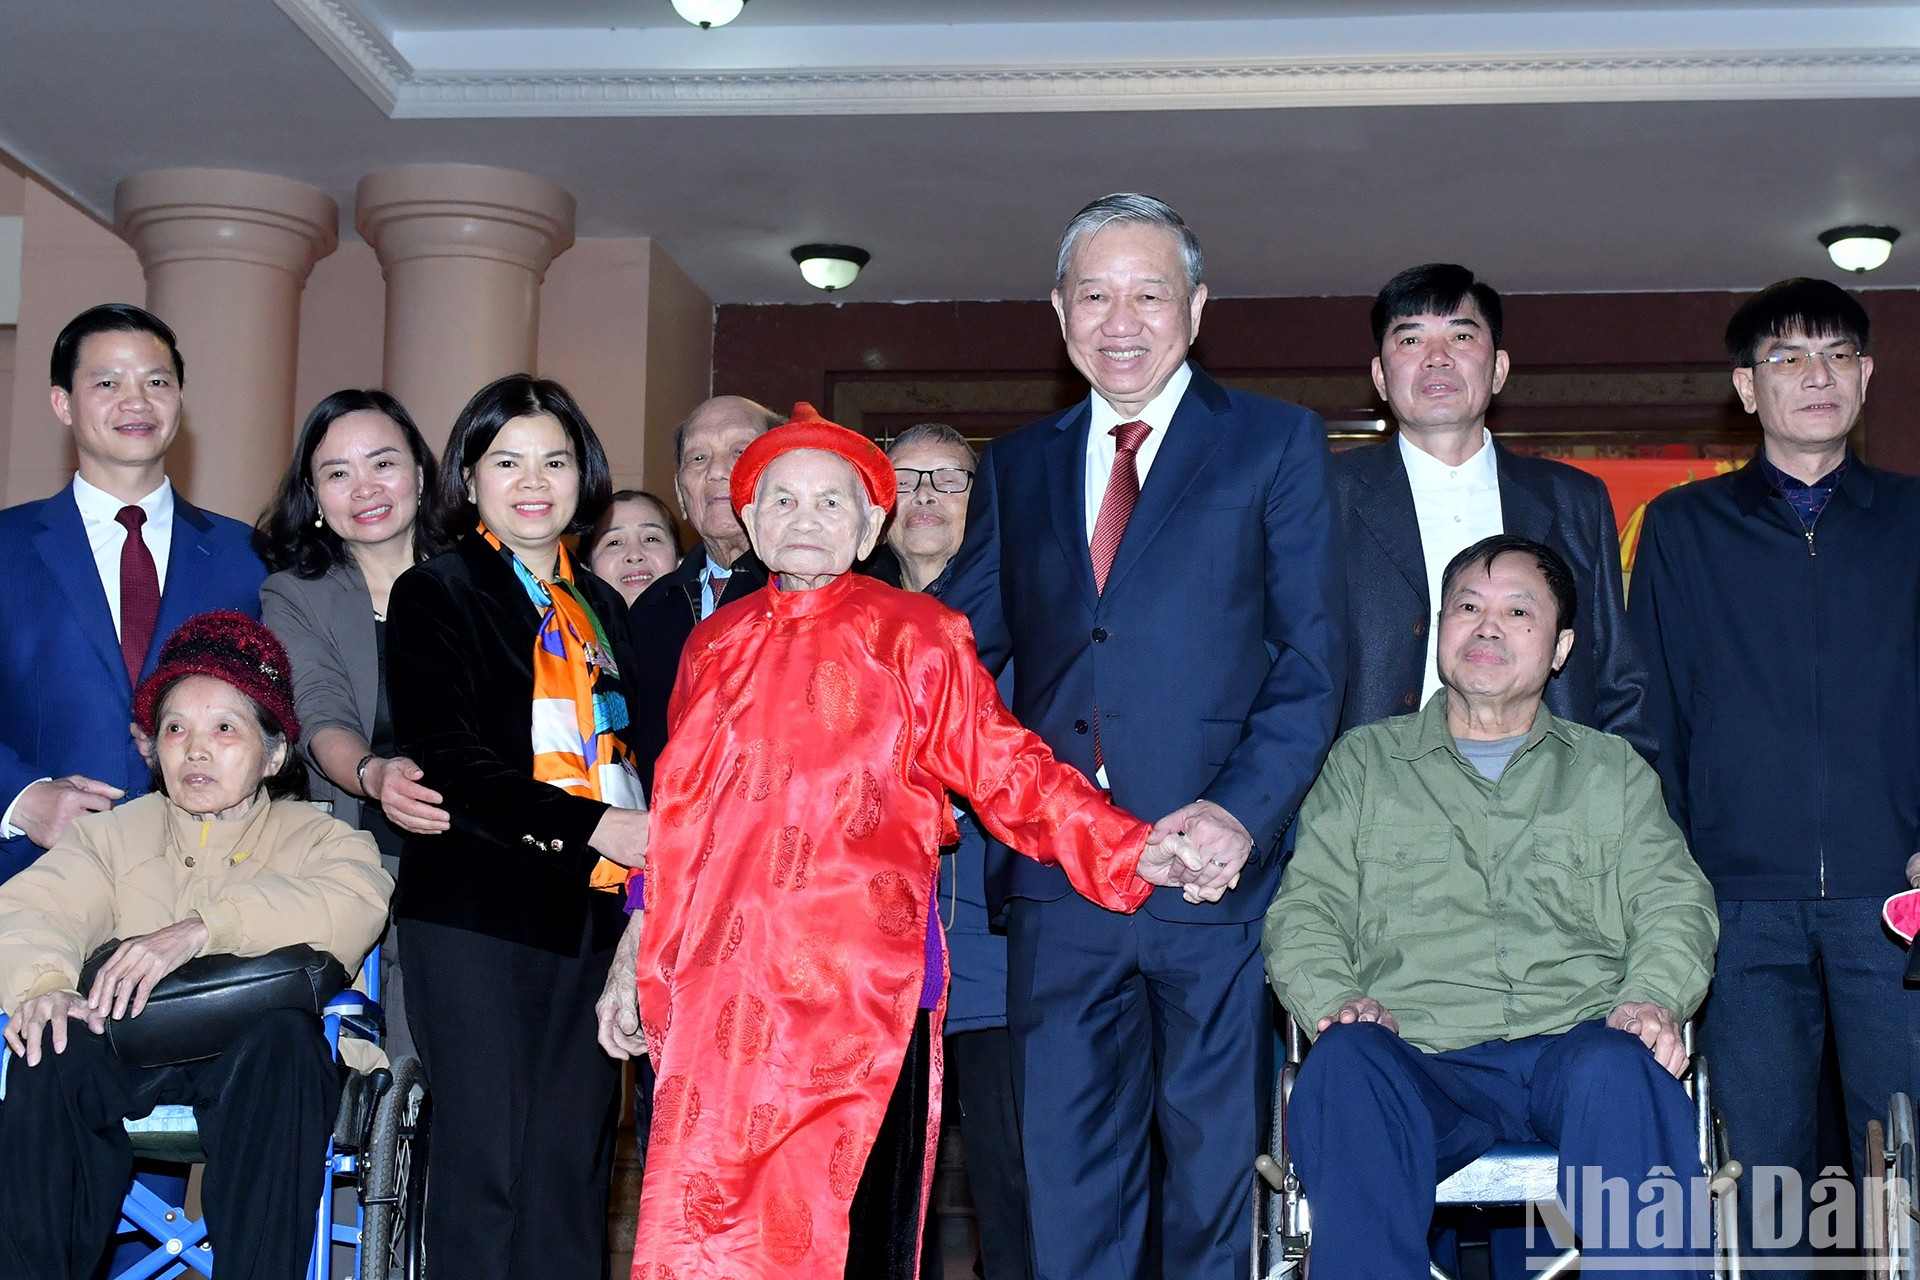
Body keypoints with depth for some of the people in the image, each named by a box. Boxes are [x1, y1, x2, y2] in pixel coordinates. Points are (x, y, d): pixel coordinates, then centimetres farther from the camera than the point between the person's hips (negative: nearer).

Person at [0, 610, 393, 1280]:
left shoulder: (314, 836, 13)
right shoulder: (114, 834, 20)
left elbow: (355, 903, -11)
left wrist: (203, 928, -25)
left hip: (251, 1054, -2)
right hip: (126, 1048, 2)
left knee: (283, 1032, -35)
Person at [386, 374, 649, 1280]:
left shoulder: (600, 608, 20)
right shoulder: (435, 595, 2)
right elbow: (447, 761, -10)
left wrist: (649, 851, 5)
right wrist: (595, 826, -21)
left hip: (594, 914, 5)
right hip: (480, 910, -5)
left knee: (573, 1163, 4)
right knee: (485, 1158, -5)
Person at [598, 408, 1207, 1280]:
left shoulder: (910, 635, 4)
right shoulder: (717, 645, 17)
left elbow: (1005, 769, -2)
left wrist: (1135, 851, -15)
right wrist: (634, 958, 19)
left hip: (856, 987, -4)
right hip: (719, 994, 4)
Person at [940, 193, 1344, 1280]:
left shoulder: (1277, 443, 4)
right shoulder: (1017, 466, 16)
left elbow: (1313, 659, -2)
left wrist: (1244, 812, -16)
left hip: (1212, 868, -3)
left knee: (1214, 1163, 6)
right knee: (1066, 1172, 7)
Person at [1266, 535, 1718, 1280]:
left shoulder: (1612, 770, 26)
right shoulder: (1363, 762, 23)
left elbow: (1673, 903, 14)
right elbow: (1306, 906, 13)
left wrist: (1652, 997, -9)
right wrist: (1331, 999, -9)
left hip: (1574, 1043, 1)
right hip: (1417, 1057, 0)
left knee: (1622, 1071, -36)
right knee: (1344, 1066, -35)